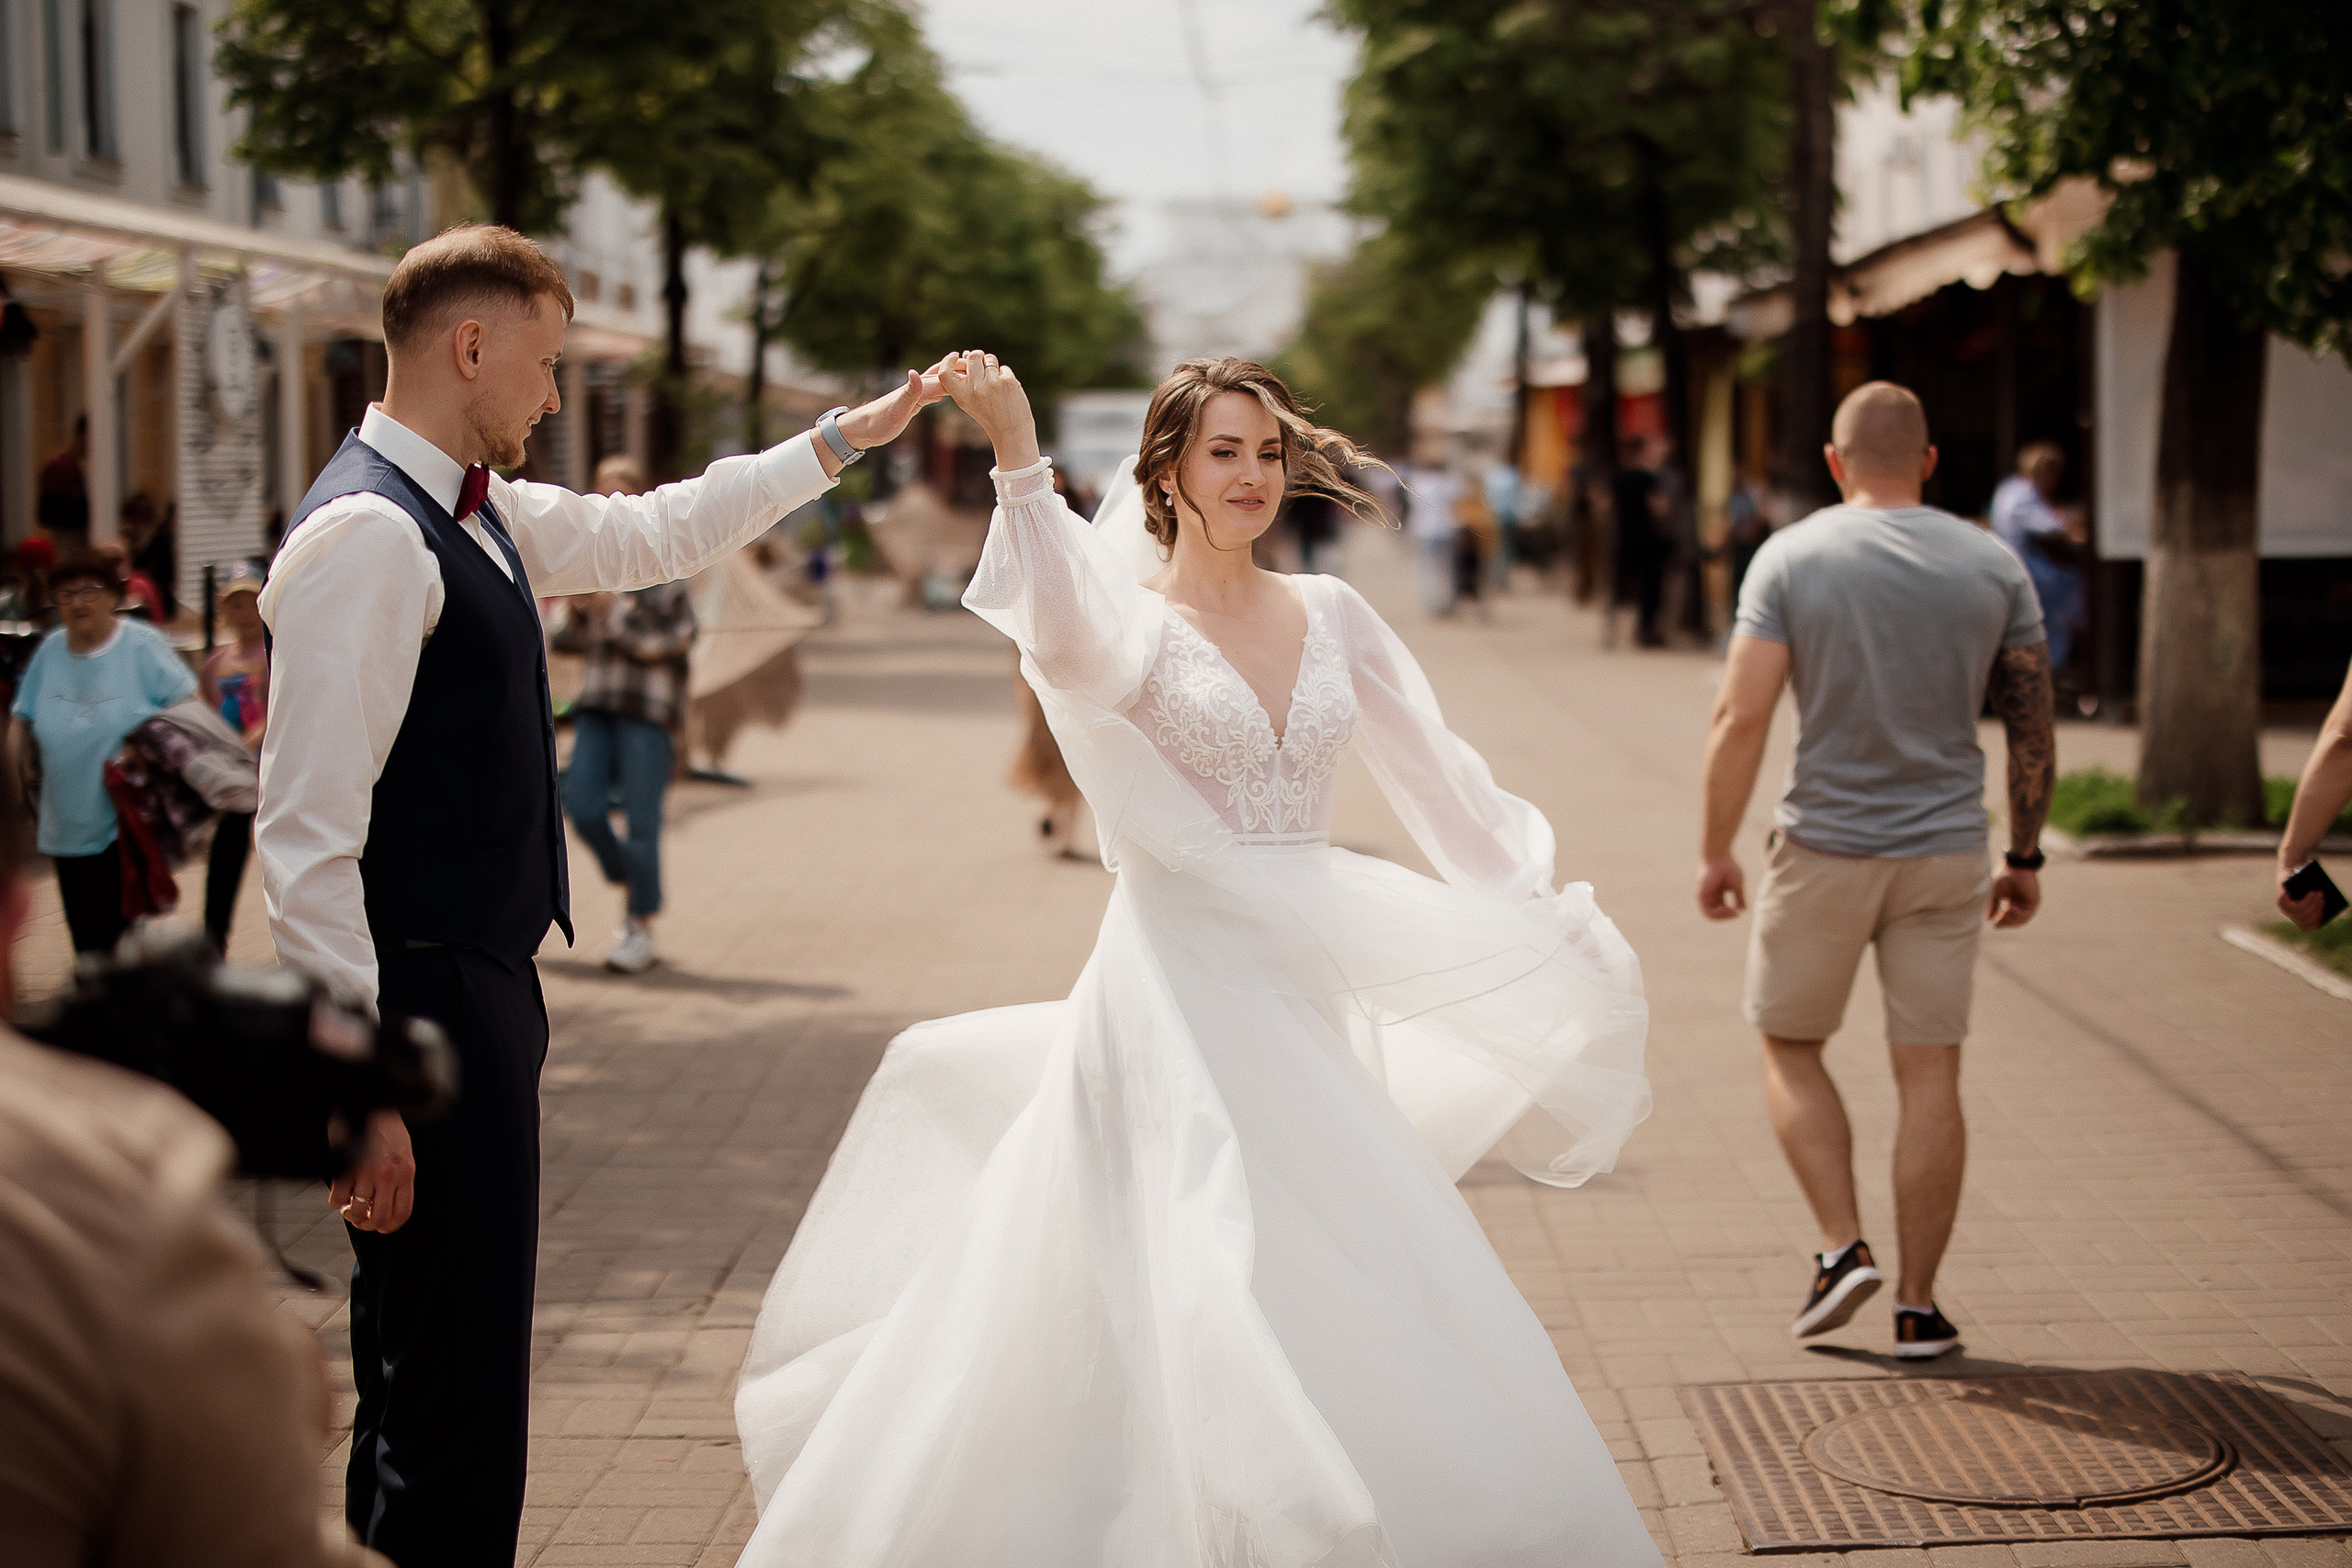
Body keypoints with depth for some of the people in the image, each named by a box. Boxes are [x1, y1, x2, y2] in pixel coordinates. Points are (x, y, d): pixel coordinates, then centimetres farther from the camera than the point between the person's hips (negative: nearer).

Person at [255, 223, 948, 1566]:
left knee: (431, 1375, 18)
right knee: (453, 1400, -5)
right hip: (429, 1001, -10)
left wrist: (844, 438, 32)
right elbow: (308, 835, -22)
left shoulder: (481, 515, 13)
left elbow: (655, 533, 32)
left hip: (486, 993, 10)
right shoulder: (367, 535, -17)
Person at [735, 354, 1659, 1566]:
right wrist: (1018, 460, -44)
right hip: (1180, 994, -5)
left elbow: (1434, 774, 14)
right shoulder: (1128, 615, -7)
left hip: (1307, 994, 6)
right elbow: (1068, 637, -32)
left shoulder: (1329, 614, 9)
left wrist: (1536, 920, 14)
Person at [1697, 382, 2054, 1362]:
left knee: (1791, 1046, 17)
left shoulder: (1791, 558, -6)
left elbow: (1740, 719, -12)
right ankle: (1918, 1308, 10)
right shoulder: (1992, 565, 1)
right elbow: (2032, 728, 3)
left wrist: (1715, 851, -3)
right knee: (1928, 1075, 7)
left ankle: (1843, 1248, 4)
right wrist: (2025, 857, 13)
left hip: (1824, 848, -2)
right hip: (1945, 850, 2)